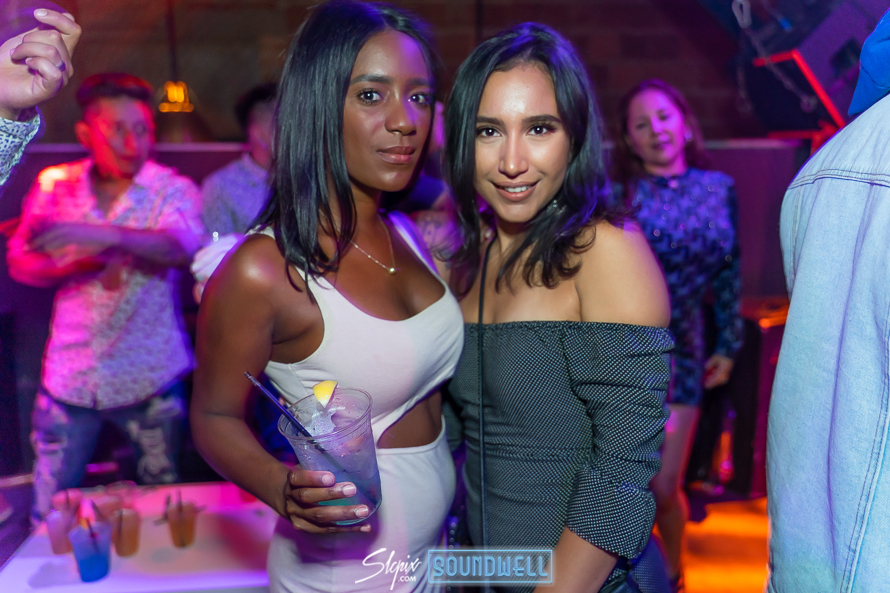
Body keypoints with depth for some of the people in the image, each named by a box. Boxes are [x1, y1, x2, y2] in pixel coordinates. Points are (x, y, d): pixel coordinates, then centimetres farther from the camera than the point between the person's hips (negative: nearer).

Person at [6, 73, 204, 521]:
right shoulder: (54, 186, 3)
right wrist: (83, 265, -17)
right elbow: (21, 264, 2)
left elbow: (178, 247, -26)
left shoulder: (173, 189, -6)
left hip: (148, 378, -2)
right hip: (69, 377, 3)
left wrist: (106, 236, -42)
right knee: (50, 515, 14)